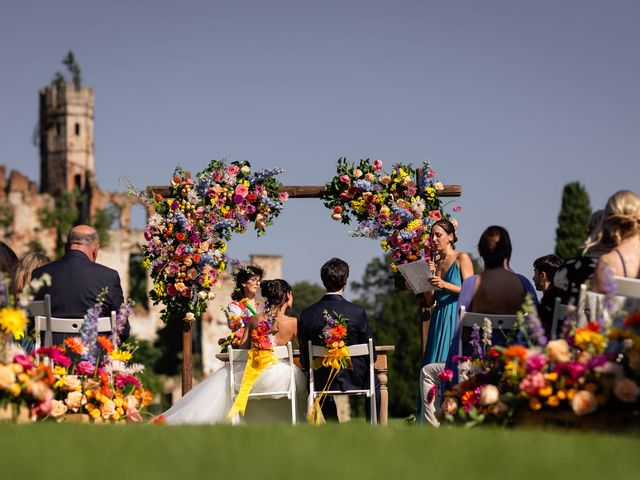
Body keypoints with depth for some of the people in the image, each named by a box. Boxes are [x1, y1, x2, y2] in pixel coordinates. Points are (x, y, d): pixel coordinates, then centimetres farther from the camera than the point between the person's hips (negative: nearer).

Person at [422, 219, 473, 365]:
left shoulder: (462, 258, 0)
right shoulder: (436, 263, 17)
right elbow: (430, 301, 14)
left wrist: (445, 285, -19)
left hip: (456, 316, -6)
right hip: (439, 318, 6)